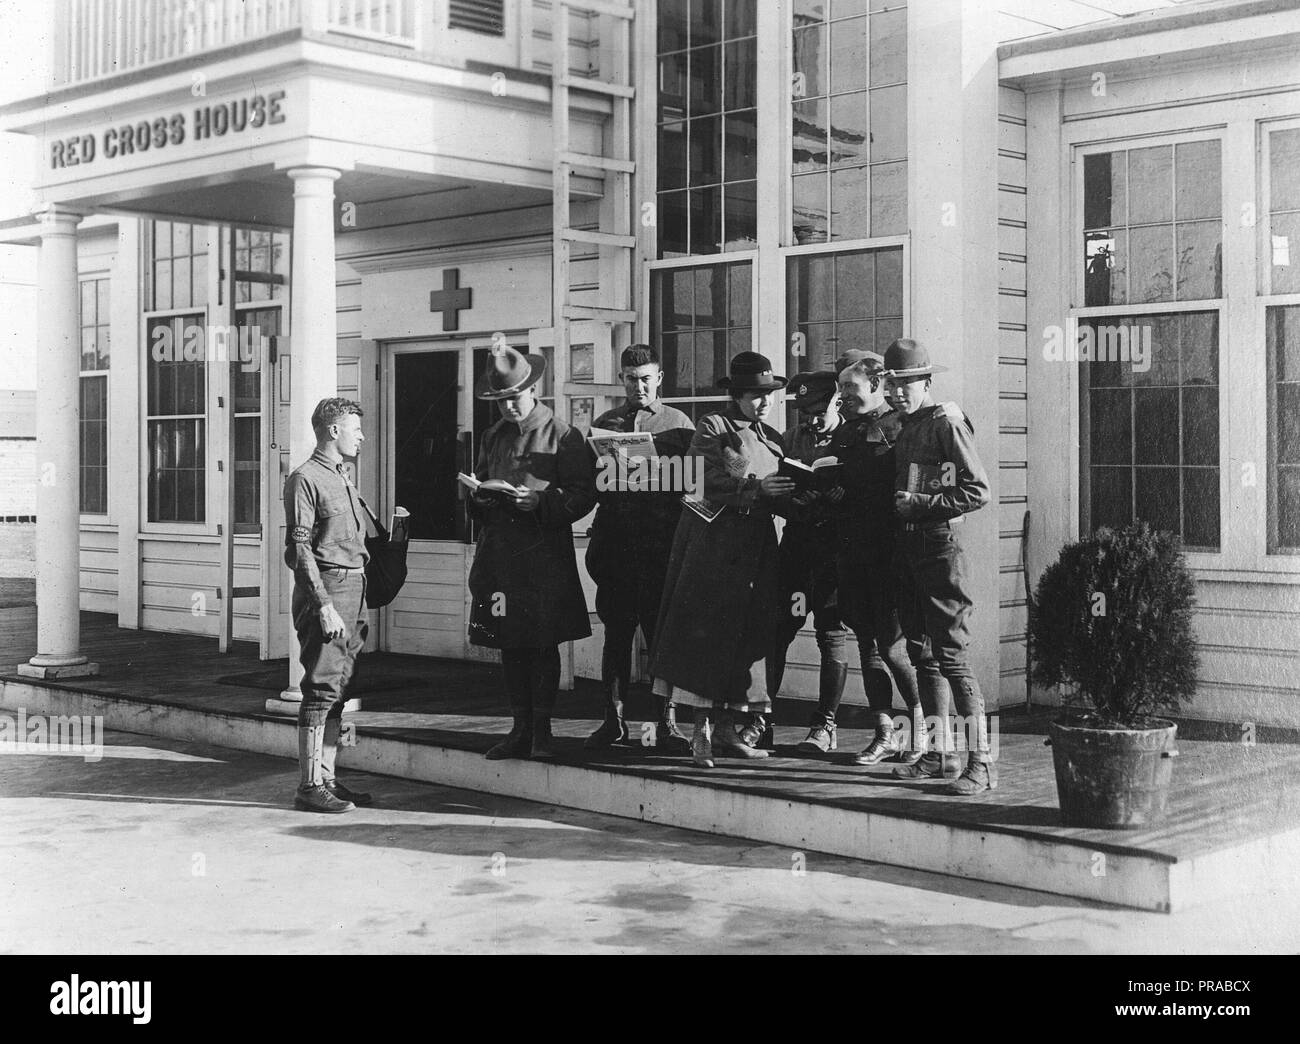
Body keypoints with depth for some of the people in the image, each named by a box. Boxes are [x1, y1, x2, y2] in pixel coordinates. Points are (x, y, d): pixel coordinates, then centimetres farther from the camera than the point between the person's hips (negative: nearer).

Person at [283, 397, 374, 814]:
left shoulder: (343, 479, 20)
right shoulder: (305, 479, -8)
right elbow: (300, 548, -14)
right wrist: (324, 605, -19)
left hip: (353, 591, 9)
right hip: (325, 590, -9)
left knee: (338, 691, 10)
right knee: (322, 689, -8)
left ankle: (327, 779, 16)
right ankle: (310, 786, -4)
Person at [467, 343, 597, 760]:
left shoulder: (563, 436, -3)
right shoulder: (493, 437, 15)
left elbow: (584, 494, -6)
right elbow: (478, 484, 24)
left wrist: (541, 502, -19)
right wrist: (478, 495, 1)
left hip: (545, 552, -5)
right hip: (499, 552, 5)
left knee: (543, 643, -3)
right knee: (509, 643, 8)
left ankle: (542, 729, 6)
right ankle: (521, 728, 16)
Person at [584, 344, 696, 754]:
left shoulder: (678, 424, 8)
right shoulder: (604, 424, 14)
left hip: (662, 541, -2)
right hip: (616, 542, 2)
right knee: (616, 633, 6)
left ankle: (668, 724, 1)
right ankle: (613, 720, 14)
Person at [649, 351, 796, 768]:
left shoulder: (772, 438, 18)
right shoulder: (712, 428, -1)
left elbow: (778, 496, 19)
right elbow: (706, 484, -13)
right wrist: (756, 488, -20)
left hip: (756, 546, 6)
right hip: (713, 542, -6)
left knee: (747, 635, 4)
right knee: (706, 633, -8)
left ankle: (727, 729, 10)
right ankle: (701, 730, -5)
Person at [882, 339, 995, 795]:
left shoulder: (946, 422, -9)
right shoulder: (906, 427, 16)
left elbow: (978, 491, -15)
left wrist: (918, 504, -15)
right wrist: (893, 504, 7)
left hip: (940, 543, -9)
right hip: (907, 547, 9)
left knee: (951, 653, -11)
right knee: (922, 652, 11)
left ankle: (982, 762, -9)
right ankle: (940, 753, 19)